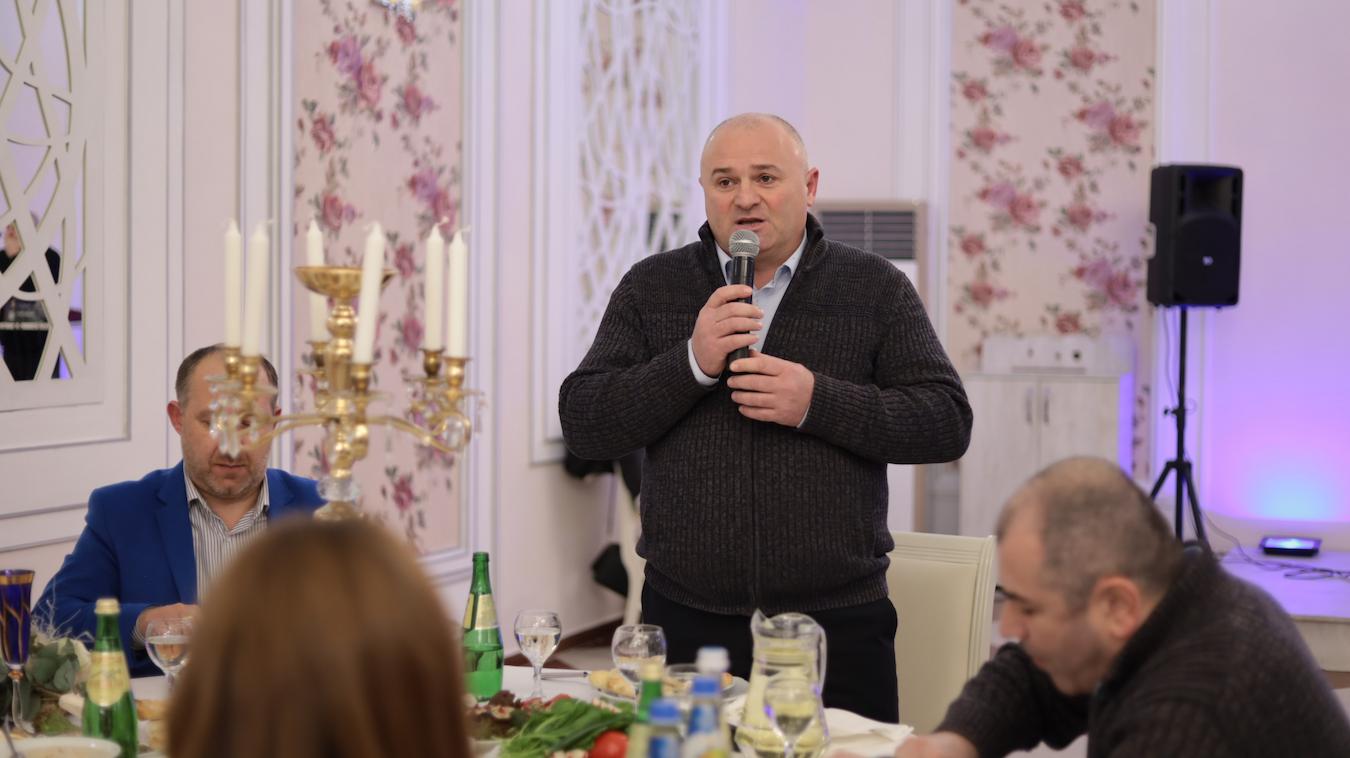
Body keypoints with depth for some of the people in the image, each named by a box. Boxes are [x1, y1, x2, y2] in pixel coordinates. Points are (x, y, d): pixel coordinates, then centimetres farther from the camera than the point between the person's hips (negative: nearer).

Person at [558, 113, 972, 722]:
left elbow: (947, 422, -2)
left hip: (837, 620, -1)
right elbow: (582, 425, 0)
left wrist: (817, 402, -15)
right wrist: (692, 364, -14)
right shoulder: (651, 288, 8)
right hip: (686, 619, 1)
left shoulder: (875, 288, 5)